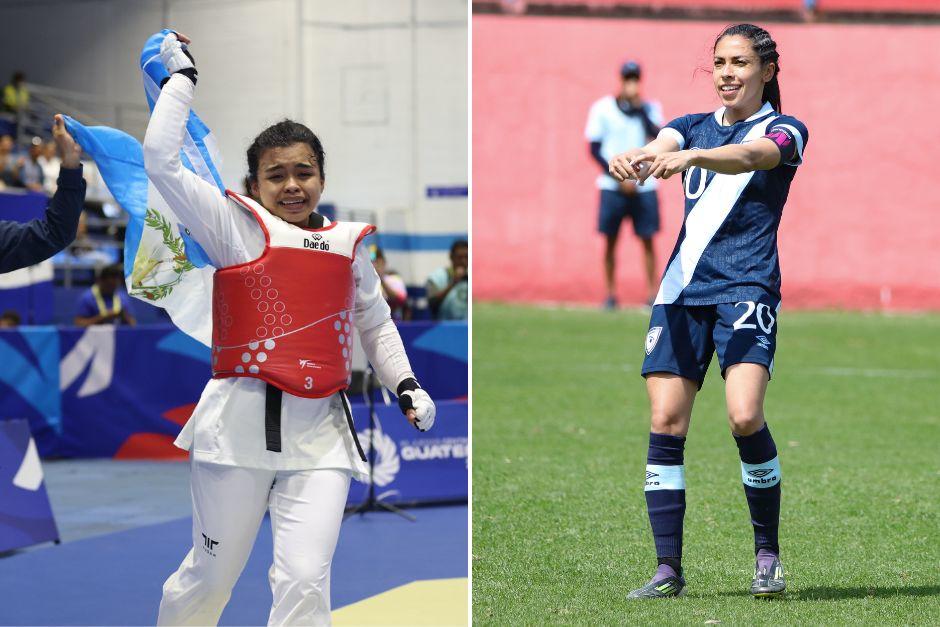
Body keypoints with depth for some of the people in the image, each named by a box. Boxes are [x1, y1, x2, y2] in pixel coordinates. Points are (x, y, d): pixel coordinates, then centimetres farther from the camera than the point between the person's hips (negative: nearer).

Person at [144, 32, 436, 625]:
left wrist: (406, 384, 14)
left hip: (320, 433, 2)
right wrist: (182, 76, 2)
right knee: (210, 577, 8)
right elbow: (162, 159, -5)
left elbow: (376, 323, 28)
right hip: (241, 422, -2)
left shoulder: (348, 243, 13)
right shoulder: (239, 227, 3)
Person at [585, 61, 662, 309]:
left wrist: (640, 108, -15)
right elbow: (595, 149, -2)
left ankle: (653, 294, 2)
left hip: (644, 185, 1)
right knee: (611, 240, 1)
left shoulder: (650, 108, 5)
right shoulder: (602, 108, -1)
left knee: (647, 240, -1)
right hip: (613, 186, -1)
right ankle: (610, 294, 7)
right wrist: (620, 178, -9)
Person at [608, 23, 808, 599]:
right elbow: (659, 150, -6)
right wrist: (634, 161, -32)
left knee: (746, 417, -20)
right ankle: (669, 568, -1)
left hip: (746, 288, -4)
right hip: (682, 290, 4)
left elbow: (751, 156, -21)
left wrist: (691, 157, -41)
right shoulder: (694, 126, 16)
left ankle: (768, 556, -3)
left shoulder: (785, 131, 3)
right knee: (666, 423, -6)